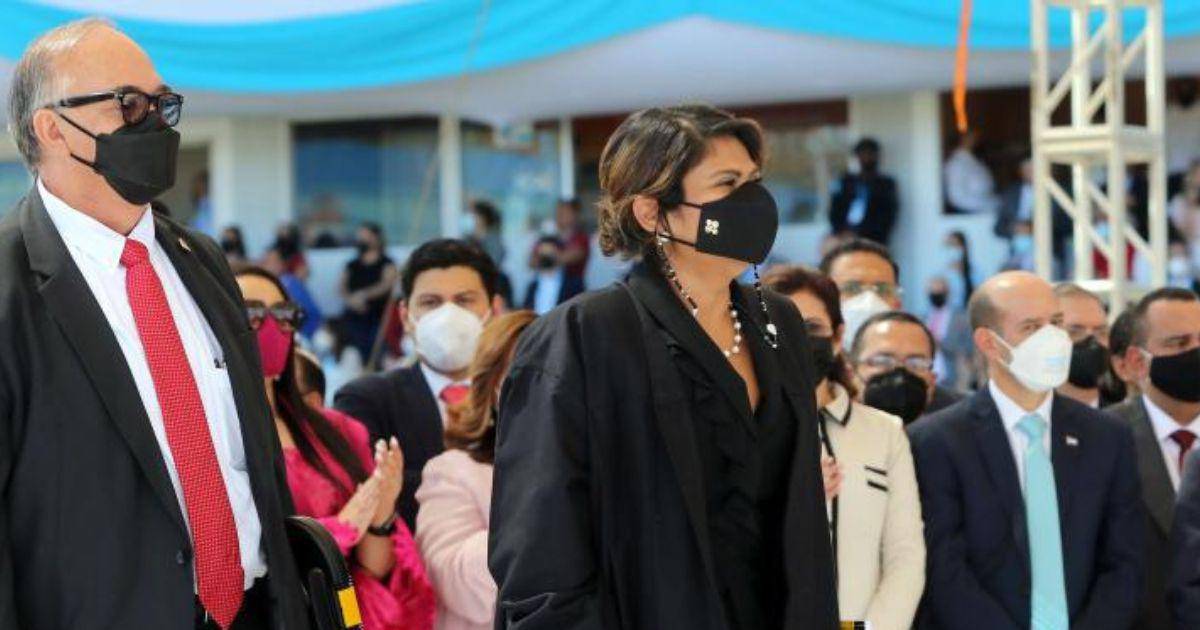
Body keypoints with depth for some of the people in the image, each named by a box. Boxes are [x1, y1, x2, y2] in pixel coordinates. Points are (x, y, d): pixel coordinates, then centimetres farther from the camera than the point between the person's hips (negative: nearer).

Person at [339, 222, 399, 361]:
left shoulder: (387, 264, 8)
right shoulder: (352, 265, 19)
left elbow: (386, 285, -8)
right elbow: (341, 287, 8)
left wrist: (364, 295, -23)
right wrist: (350, 300, -14)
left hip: (377, 317, -3)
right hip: (353, 317, 3)